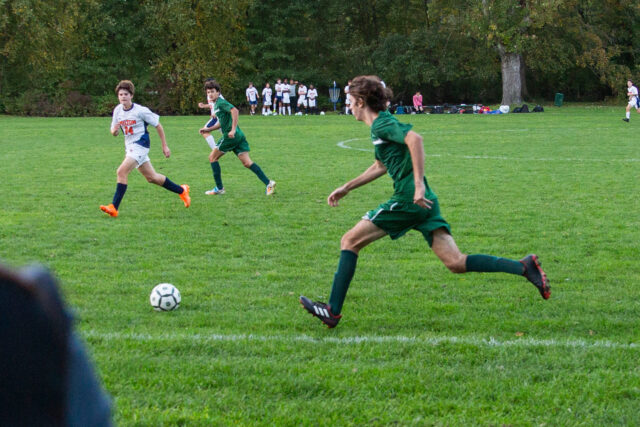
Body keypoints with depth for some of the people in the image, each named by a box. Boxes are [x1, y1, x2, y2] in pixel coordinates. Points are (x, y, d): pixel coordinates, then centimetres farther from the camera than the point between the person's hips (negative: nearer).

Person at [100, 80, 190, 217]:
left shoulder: (141, 111, -14)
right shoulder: (118, 110, 3)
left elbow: (158, 125, -5)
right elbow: (114, 133, 10)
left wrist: (165, 146, -3)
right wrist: (115, 130, -16)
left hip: (140, 145, -7)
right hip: (129, 146, 7)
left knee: (122, 172, -22)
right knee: (151, 177, 15)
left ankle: (114, 208, -24)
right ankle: (182, 190, 34)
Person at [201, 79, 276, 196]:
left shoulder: (220, 103, -7)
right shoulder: (216, 104, 22)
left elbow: (234, 111, -24)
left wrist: (233, 130, -28)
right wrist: (208, 130, 29)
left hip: (231, 136, -9)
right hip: (239, 136, 9)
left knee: (212, 157, 5)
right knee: (247, 162, 0)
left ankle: (219, 188, 7)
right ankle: (268, 183, -12)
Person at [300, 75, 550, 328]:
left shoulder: (381, 124, -6)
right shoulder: (380, 125, 24)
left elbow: (414, 139, -24)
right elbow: (380, 167, 39)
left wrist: (418, 184, -29)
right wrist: (346, 188, 42)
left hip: (408, 200, -9)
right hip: (424, 203, 9)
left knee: (350, 241, 1)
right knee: (456, 263, 0)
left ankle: (333, 310, 1)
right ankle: (524, 267, -8)